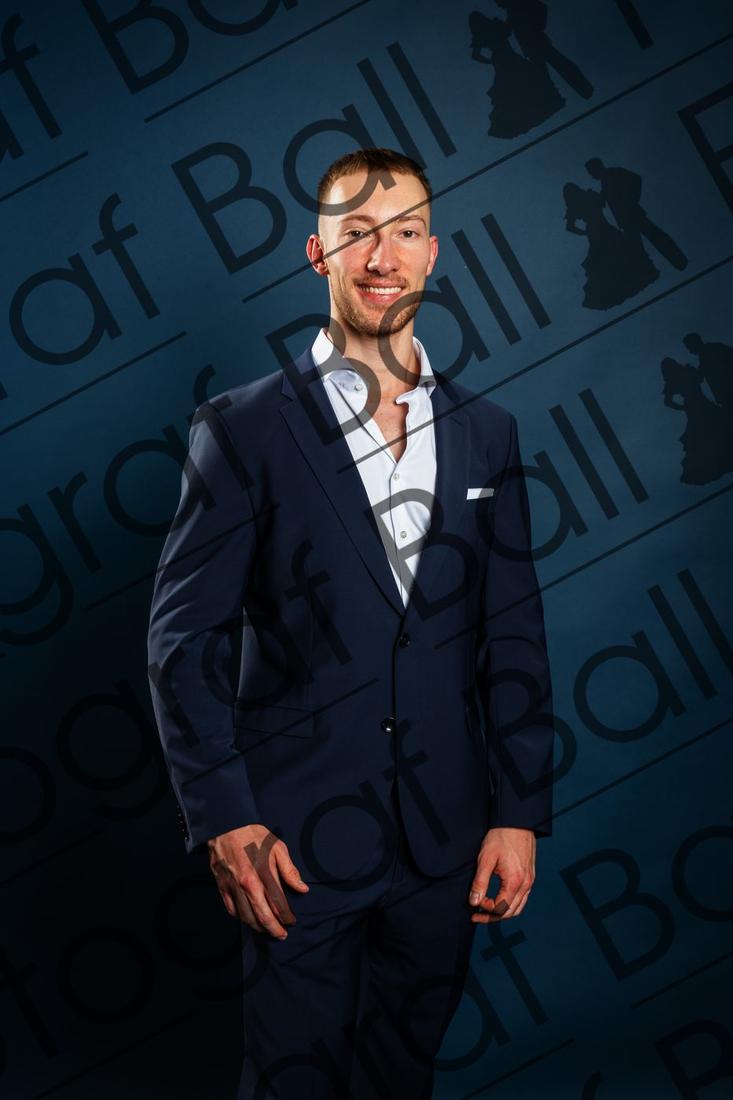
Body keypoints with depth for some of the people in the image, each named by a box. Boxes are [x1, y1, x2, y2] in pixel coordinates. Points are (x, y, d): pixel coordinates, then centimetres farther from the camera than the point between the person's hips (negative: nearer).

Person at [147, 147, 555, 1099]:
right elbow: (184, 636, -7)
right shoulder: (242, 430, -6)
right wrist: (224, 819, -14)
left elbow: (515, 636, 5)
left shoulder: (485, 433, 5)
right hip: (299, 839, -3)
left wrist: (520, 812, 1)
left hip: (445, 839, 4)